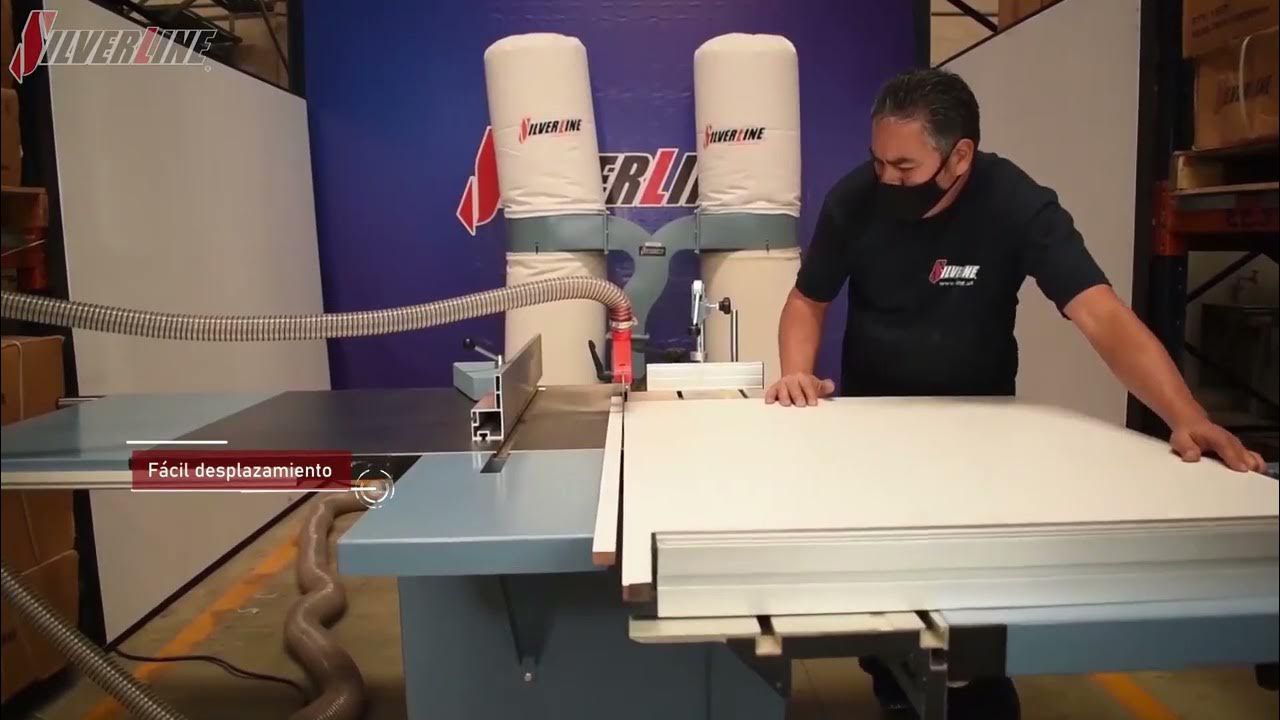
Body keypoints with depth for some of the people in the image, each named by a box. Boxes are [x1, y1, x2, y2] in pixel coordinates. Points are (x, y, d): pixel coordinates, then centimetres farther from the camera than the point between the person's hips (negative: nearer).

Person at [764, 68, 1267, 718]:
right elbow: (808, 300, -7)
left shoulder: (1018, 206, -23)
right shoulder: (855, 198, -17)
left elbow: (1104, 317, -32)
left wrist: (1188, 419, -45)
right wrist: (797, 372, -26)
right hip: (871, 412, 2)